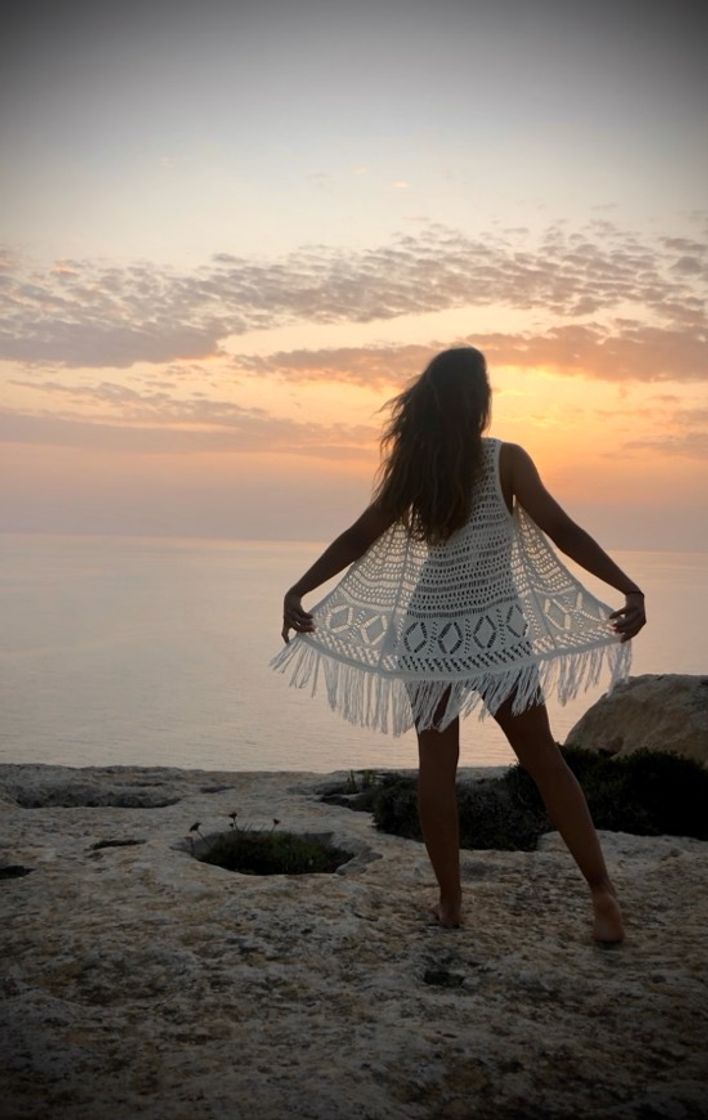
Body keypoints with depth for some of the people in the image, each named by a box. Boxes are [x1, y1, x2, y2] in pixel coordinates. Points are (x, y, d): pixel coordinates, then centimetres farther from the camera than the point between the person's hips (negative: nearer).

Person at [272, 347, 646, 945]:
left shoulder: (412, 469, 2)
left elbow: (357, 540, 4)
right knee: (544, 761, 7)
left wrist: (298, 591, 10)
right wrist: (630, 590, -14)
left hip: (428, 633, 3)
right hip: (494, 632, -2)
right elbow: (562, 531, -14)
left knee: (437, 765, 9)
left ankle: (450, 901, 14)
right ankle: (602, 891, 10)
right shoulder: (505, 459, -7)